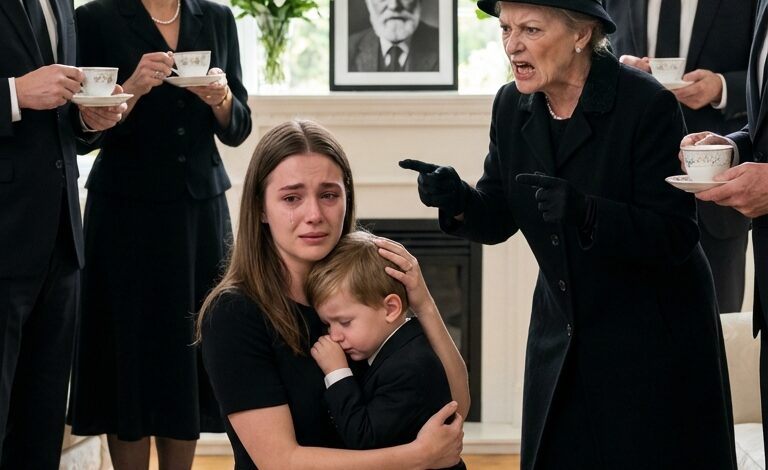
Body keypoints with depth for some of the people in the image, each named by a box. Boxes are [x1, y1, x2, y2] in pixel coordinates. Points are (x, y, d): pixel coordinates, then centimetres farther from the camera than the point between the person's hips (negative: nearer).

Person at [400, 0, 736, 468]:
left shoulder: (648, 105, -19)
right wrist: (457, 200, -17)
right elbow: (498, 220, 5)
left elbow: (675, 235, -20)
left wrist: (585, 212, -36)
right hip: (563, 337, 6)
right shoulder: (512, 106, -2)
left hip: (652, 338, -5)